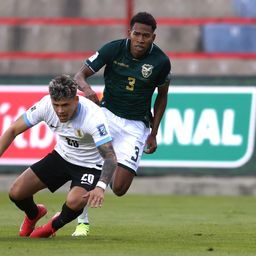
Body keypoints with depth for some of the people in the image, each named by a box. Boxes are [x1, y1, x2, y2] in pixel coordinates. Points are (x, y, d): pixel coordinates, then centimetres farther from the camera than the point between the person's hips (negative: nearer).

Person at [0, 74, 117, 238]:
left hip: (90, 166, -4)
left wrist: (100, 187, -55)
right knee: (16, 193, -6)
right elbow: (13, 130, -9)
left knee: (74, 202, -33)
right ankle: (34, 215, 32)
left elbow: (110, 157, -39)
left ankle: (54, 226, 4)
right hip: (61, 156, 4)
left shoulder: (93, 116, -34)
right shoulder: (45, 105, -21)